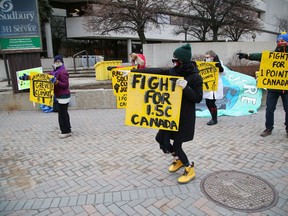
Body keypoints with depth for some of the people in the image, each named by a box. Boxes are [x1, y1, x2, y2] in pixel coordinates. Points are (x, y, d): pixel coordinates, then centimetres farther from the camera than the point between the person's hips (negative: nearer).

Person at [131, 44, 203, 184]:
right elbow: (155, 71, -1)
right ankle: (178, 160, 37)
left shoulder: (195, 77, -13)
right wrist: (133, 71, -4)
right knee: (162, 139, 10)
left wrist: (186, 87, -28)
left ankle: (190, 170, 26)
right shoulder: (173, 71, 3)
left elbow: (198, 98, -12)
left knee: (176, 145, -1)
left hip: (185, 117, -6)